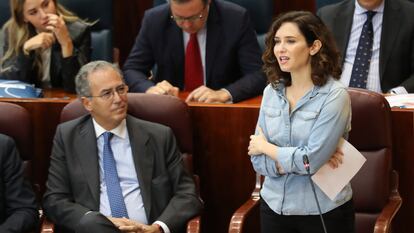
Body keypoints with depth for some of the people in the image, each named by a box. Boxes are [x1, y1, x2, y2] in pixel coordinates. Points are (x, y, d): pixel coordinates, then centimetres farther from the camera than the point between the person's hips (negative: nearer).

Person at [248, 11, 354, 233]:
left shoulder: (335, 96, -15)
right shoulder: (271, 92, 1)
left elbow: (311, 160, -22)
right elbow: (258, 161, -2)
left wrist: (266, 147, -8)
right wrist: (296, 161, -17)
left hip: (324, 213, -5)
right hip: (274, 207, 5)